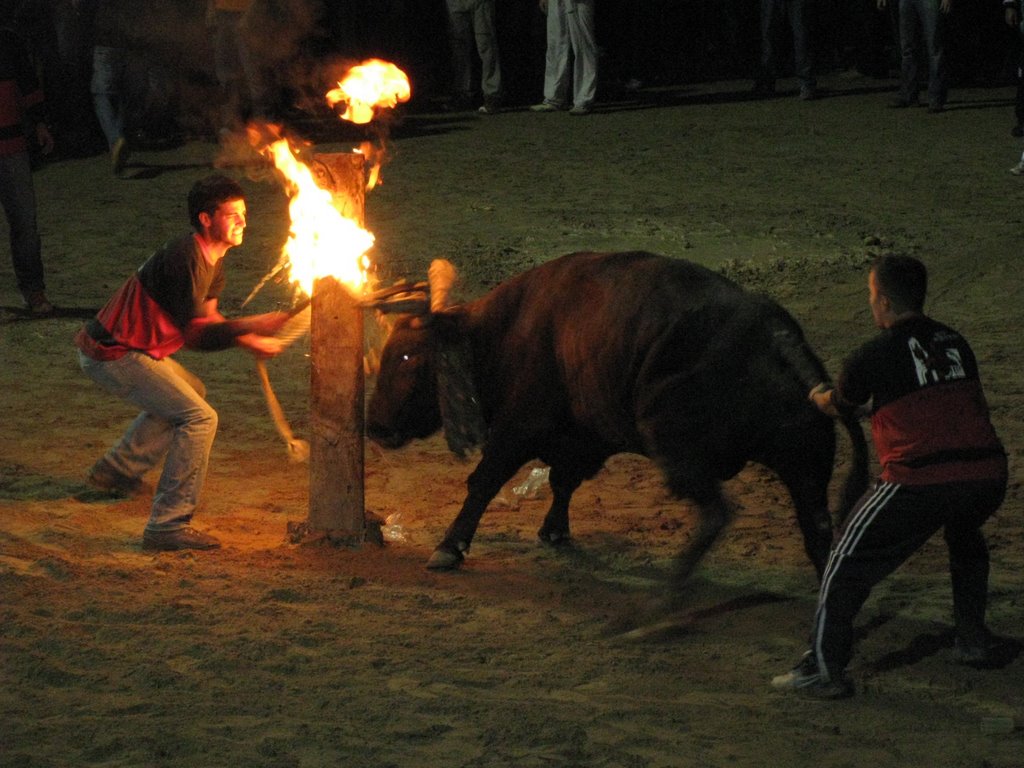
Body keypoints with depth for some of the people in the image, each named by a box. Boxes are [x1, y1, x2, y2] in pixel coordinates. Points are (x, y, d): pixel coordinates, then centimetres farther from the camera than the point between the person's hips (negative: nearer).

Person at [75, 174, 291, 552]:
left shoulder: (213, 256, 8)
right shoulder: (185, 257, -23)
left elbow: (206, 317, 13)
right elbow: (194, 333, -25)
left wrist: (250, 341, 1)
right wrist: (249, 326, -32)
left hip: (129, 348, 11)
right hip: (113, 355, -11)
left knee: (190, 394, 31)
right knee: (199, 417, -15)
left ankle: (115, 470, 37)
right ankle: (167, 525, -17)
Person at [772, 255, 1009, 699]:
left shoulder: (873, 357, 1)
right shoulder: (955, 343, 16)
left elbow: (838, 406, 20)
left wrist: (817, 395, 45)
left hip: (921, 483, -6)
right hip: (988, 475, 6)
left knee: (849, 562, 8)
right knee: (965, 542, 38)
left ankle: (824, 670, 4)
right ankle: (974, 641, 39)